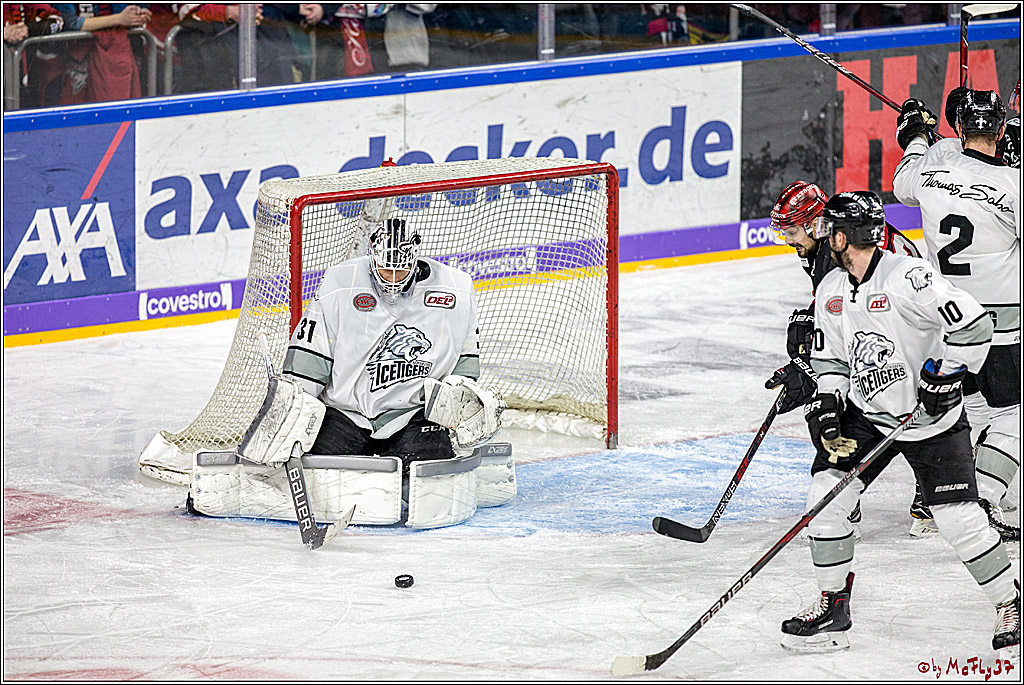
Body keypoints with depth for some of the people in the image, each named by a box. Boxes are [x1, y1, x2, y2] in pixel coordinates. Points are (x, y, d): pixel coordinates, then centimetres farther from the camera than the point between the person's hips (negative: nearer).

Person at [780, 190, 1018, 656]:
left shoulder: (908, 277, -22)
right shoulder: (830, 289, 3)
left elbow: (974, 326, -23)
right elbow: (829, 357, 12)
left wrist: (945, 373, -23)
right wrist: (826, 403, -3)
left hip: (931, 417, -6)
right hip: (865, 414, 6)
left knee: (958, 518, -11)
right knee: (826, 494, -7)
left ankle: (1011, 603, 9)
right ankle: (831, 607, 6)